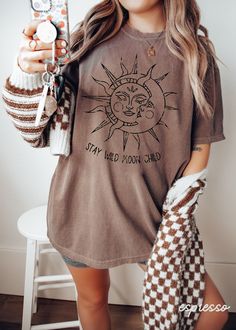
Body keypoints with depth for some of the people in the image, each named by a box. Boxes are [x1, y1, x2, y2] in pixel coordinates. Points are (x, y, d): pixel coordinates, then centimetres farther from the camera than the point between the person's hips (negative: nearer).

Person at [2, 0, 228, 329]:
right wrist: (28, 75, -20)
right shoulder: (92, 34, 2)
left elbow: (200, 145, 0)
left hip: (153, 208, 0)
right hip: (82, 201, 1)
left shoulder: (196, 53, 0)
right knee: (92, 298, 19)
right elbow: (47, 125, 0)